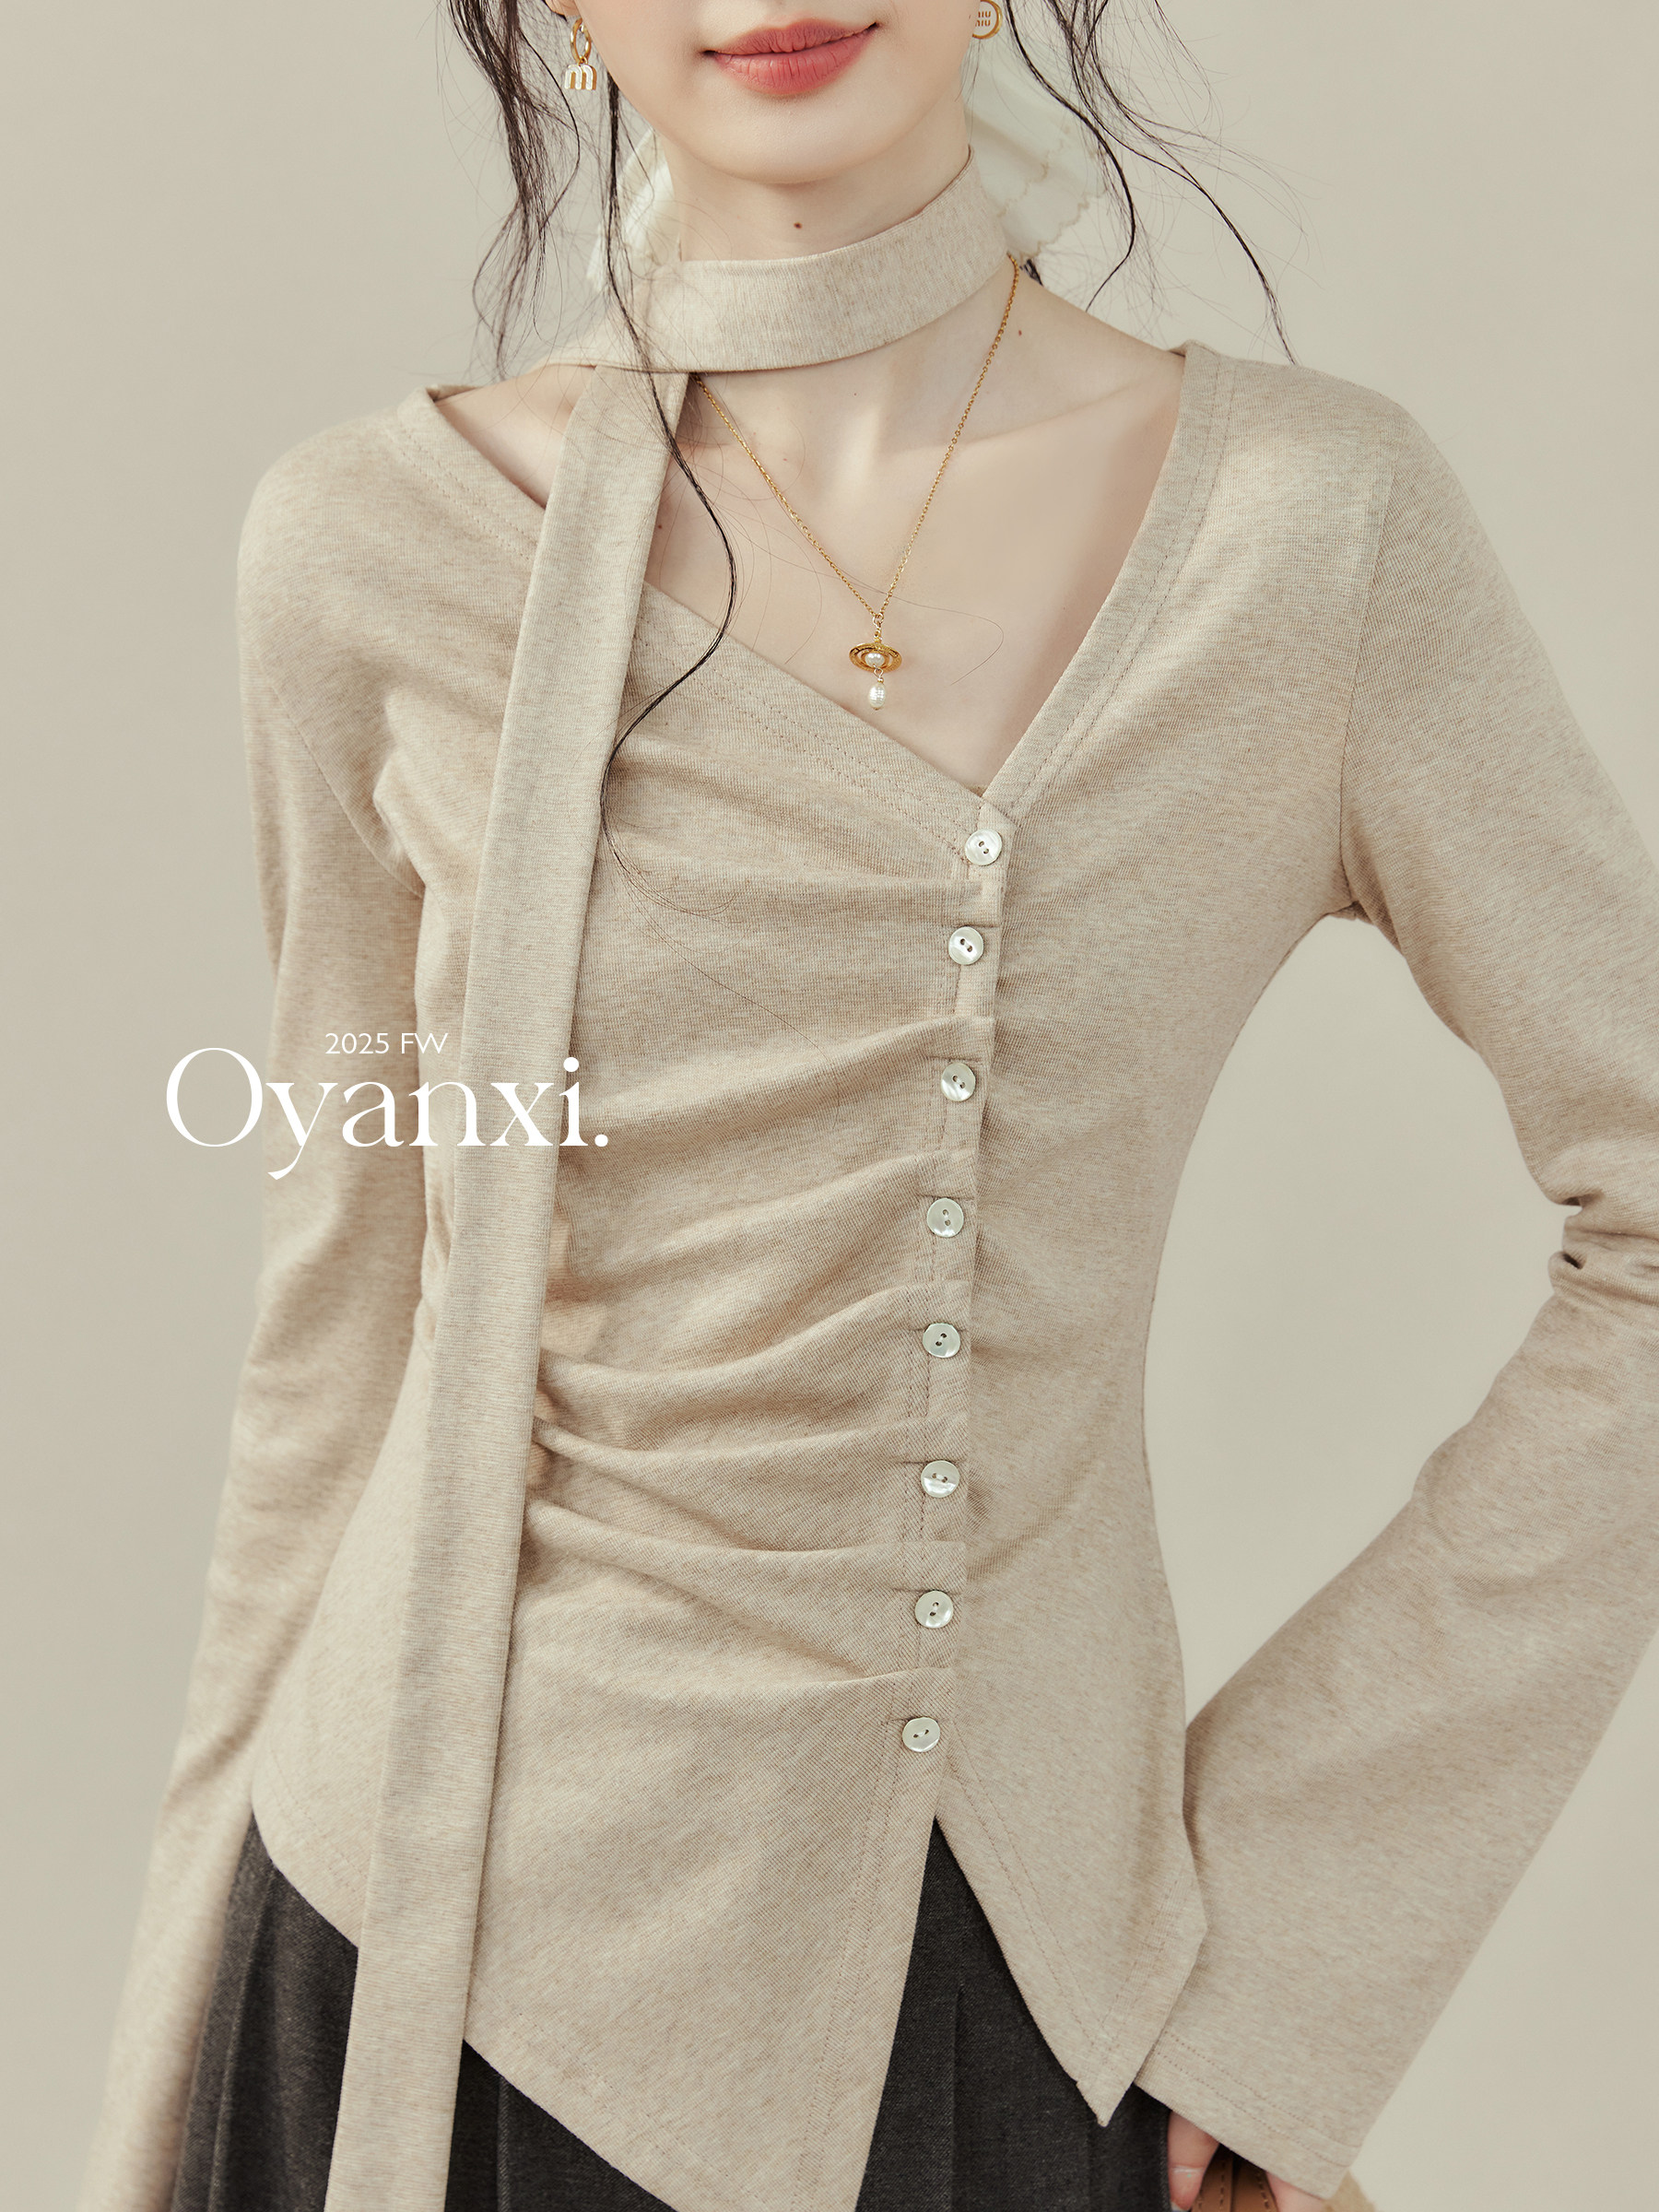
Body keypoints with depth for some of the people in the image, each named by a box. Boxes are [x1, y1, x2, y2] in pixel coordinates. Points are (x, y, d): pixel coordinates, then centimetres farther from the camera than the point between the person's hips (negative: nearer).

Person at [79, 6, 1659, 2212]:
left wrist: (1295, 1870, -5)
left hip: (1027, 1965, 0)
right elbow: (343, 1316, 1)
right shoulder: (383, 546, -7)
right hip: (456, 1948, 0)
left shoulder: (1316, 520, -9)